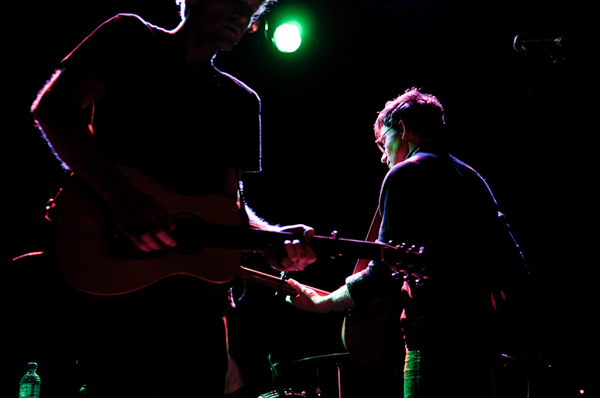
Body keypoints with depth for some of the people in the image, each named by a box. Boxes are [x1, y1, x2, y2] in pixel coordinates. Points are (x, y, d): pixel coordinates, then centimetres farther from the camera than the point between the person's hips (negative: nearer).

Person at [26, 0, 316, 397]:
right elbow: (53, 106, -7)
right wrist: (120, 196, -20)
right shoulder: (131, 38, 6)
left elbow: (229, 199, 14)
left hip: (191, 286, 5)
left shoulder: (241, 102, 19)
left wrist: (273, 238, -9)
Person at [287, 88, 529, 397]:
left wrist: (320, 303, 1)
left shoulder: (405, 174, -3)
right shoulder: (473, 178, 20)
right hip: (481, 333, 8)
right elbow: (515, 269, 17)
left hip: (436, 339, -8)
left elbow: (384, 273, -9)